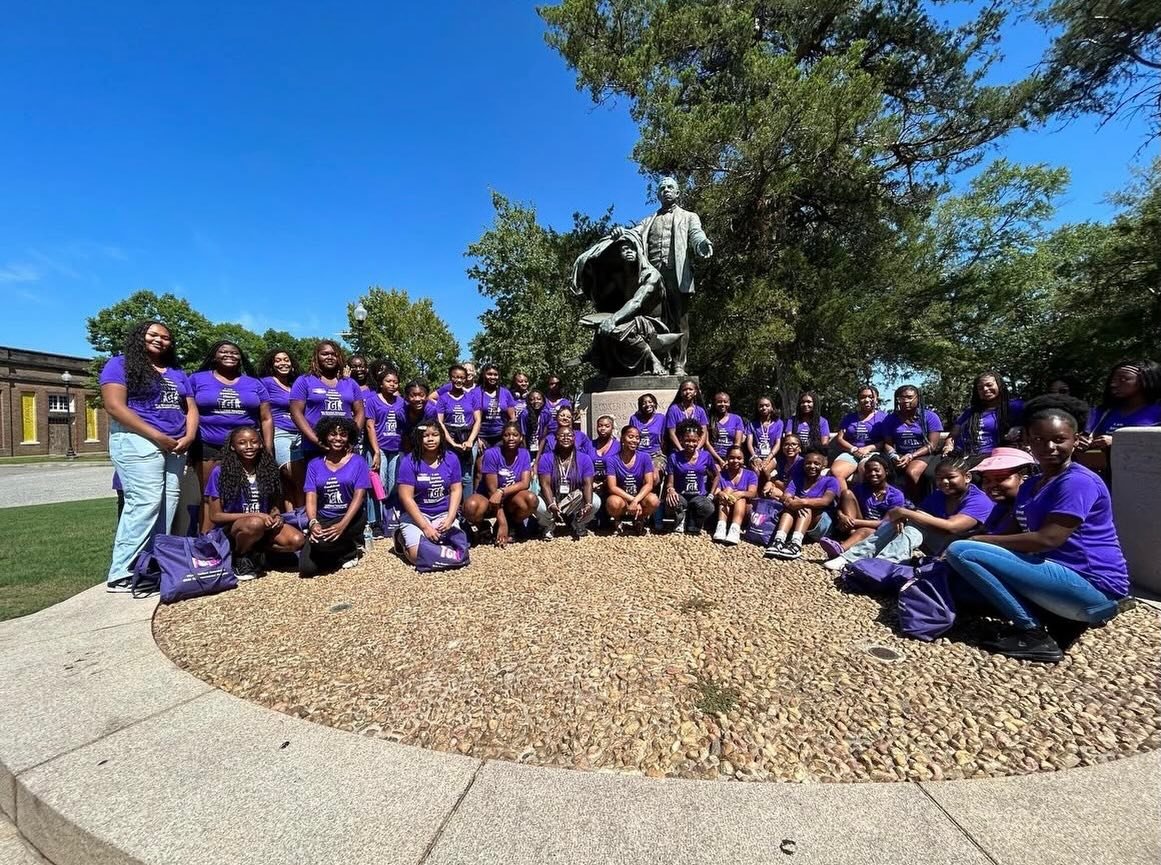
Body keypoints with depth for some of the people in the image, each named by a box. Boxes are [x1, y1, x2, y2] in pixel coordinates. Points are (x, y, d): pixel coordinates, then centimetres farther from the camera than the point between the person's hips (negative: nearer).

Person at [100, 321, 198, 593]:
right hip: (137, 441, -6)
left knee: (168, 505, 1)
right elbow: (115, 407, -9)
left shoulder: (178, 374, 22)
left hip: (175, 446, 6)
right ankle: (121, 574, -7)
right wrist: (157, 436, -15)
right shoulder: (120, 364, 3)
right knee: (145, 502, -15)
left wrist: (188, 437, -4)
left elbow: (191, 409, 15)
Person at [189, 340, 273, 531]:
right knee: (209, 498, 3)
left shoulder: (254, 383, 13)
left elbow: (266, 419, 10)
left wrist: (268, 451, 4)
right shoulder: (197, 379, 10)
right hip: (209, 448, 0)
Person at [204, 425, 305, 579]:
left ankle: (253, 552, 1)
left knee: (297, 541, -24)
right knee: (255, 523, -38)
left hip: (264, 524, 3)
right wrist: (255, 515, -19)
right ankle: (239, 558, -7)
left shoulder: (267, 469, 2)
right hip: (231, 528, -3)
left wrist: (276, 516, -12)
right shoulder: (220, 472, -9)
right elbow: (215, 516, -9)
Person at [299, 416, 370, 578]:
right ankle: (344, 548, 15)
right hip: (322, 520, 4)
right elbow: (311, 497, -3)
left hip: (351, 518, -3)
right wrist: (313, 523, -23)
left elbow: (359, 496, -11)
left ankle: (352, 550, 1)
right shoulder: (314, 464, 6)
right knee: (306, 568, -13)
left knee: (323, 541, -32)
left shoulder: (358, 461, -3)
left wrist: (342, 525, -25)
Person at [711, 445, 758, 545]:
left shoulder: (750, 474, 7)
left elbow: (752, 493, -11)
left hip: (744, 511, 0)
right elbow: (714, 496, -5)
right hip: (724, 510, 0)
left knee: (741, 497, -27)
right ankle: (721, 527, -41)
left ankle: (735, 530, -50)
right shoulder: (721, 475, 6)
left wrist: (740, 494, -34)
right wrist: (719, 494, -31)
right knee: (728, 490, -23)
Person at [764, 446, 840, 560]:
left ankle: (796, 544, -50)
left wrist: (802, 502, -36)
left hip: (821, 526, -2)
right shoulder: (796, 477, 8)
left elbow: (825, 501, -21)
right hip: (795, 526, 3)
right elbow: (785, 497, -9)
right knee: (790, 505, -25)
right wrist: (791, 501, -33)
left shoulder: (830, 481, -1)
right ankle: (779, 540, -47)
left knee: (806, 507, -29)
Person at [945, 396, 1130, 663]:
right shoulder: (1030, 484, 13)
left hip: (1092, 586, -9)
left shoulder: (1078, 481, -13)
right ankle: (1048, 615, 3)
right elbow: (1016, 532, 11)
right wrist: (982, 542, -8)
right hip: (1064, 576, 9)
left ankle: (1034, 634, -11)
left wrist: (980, 540, -13)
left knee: (961, 551, -22)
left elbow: (1047, 539, -21)